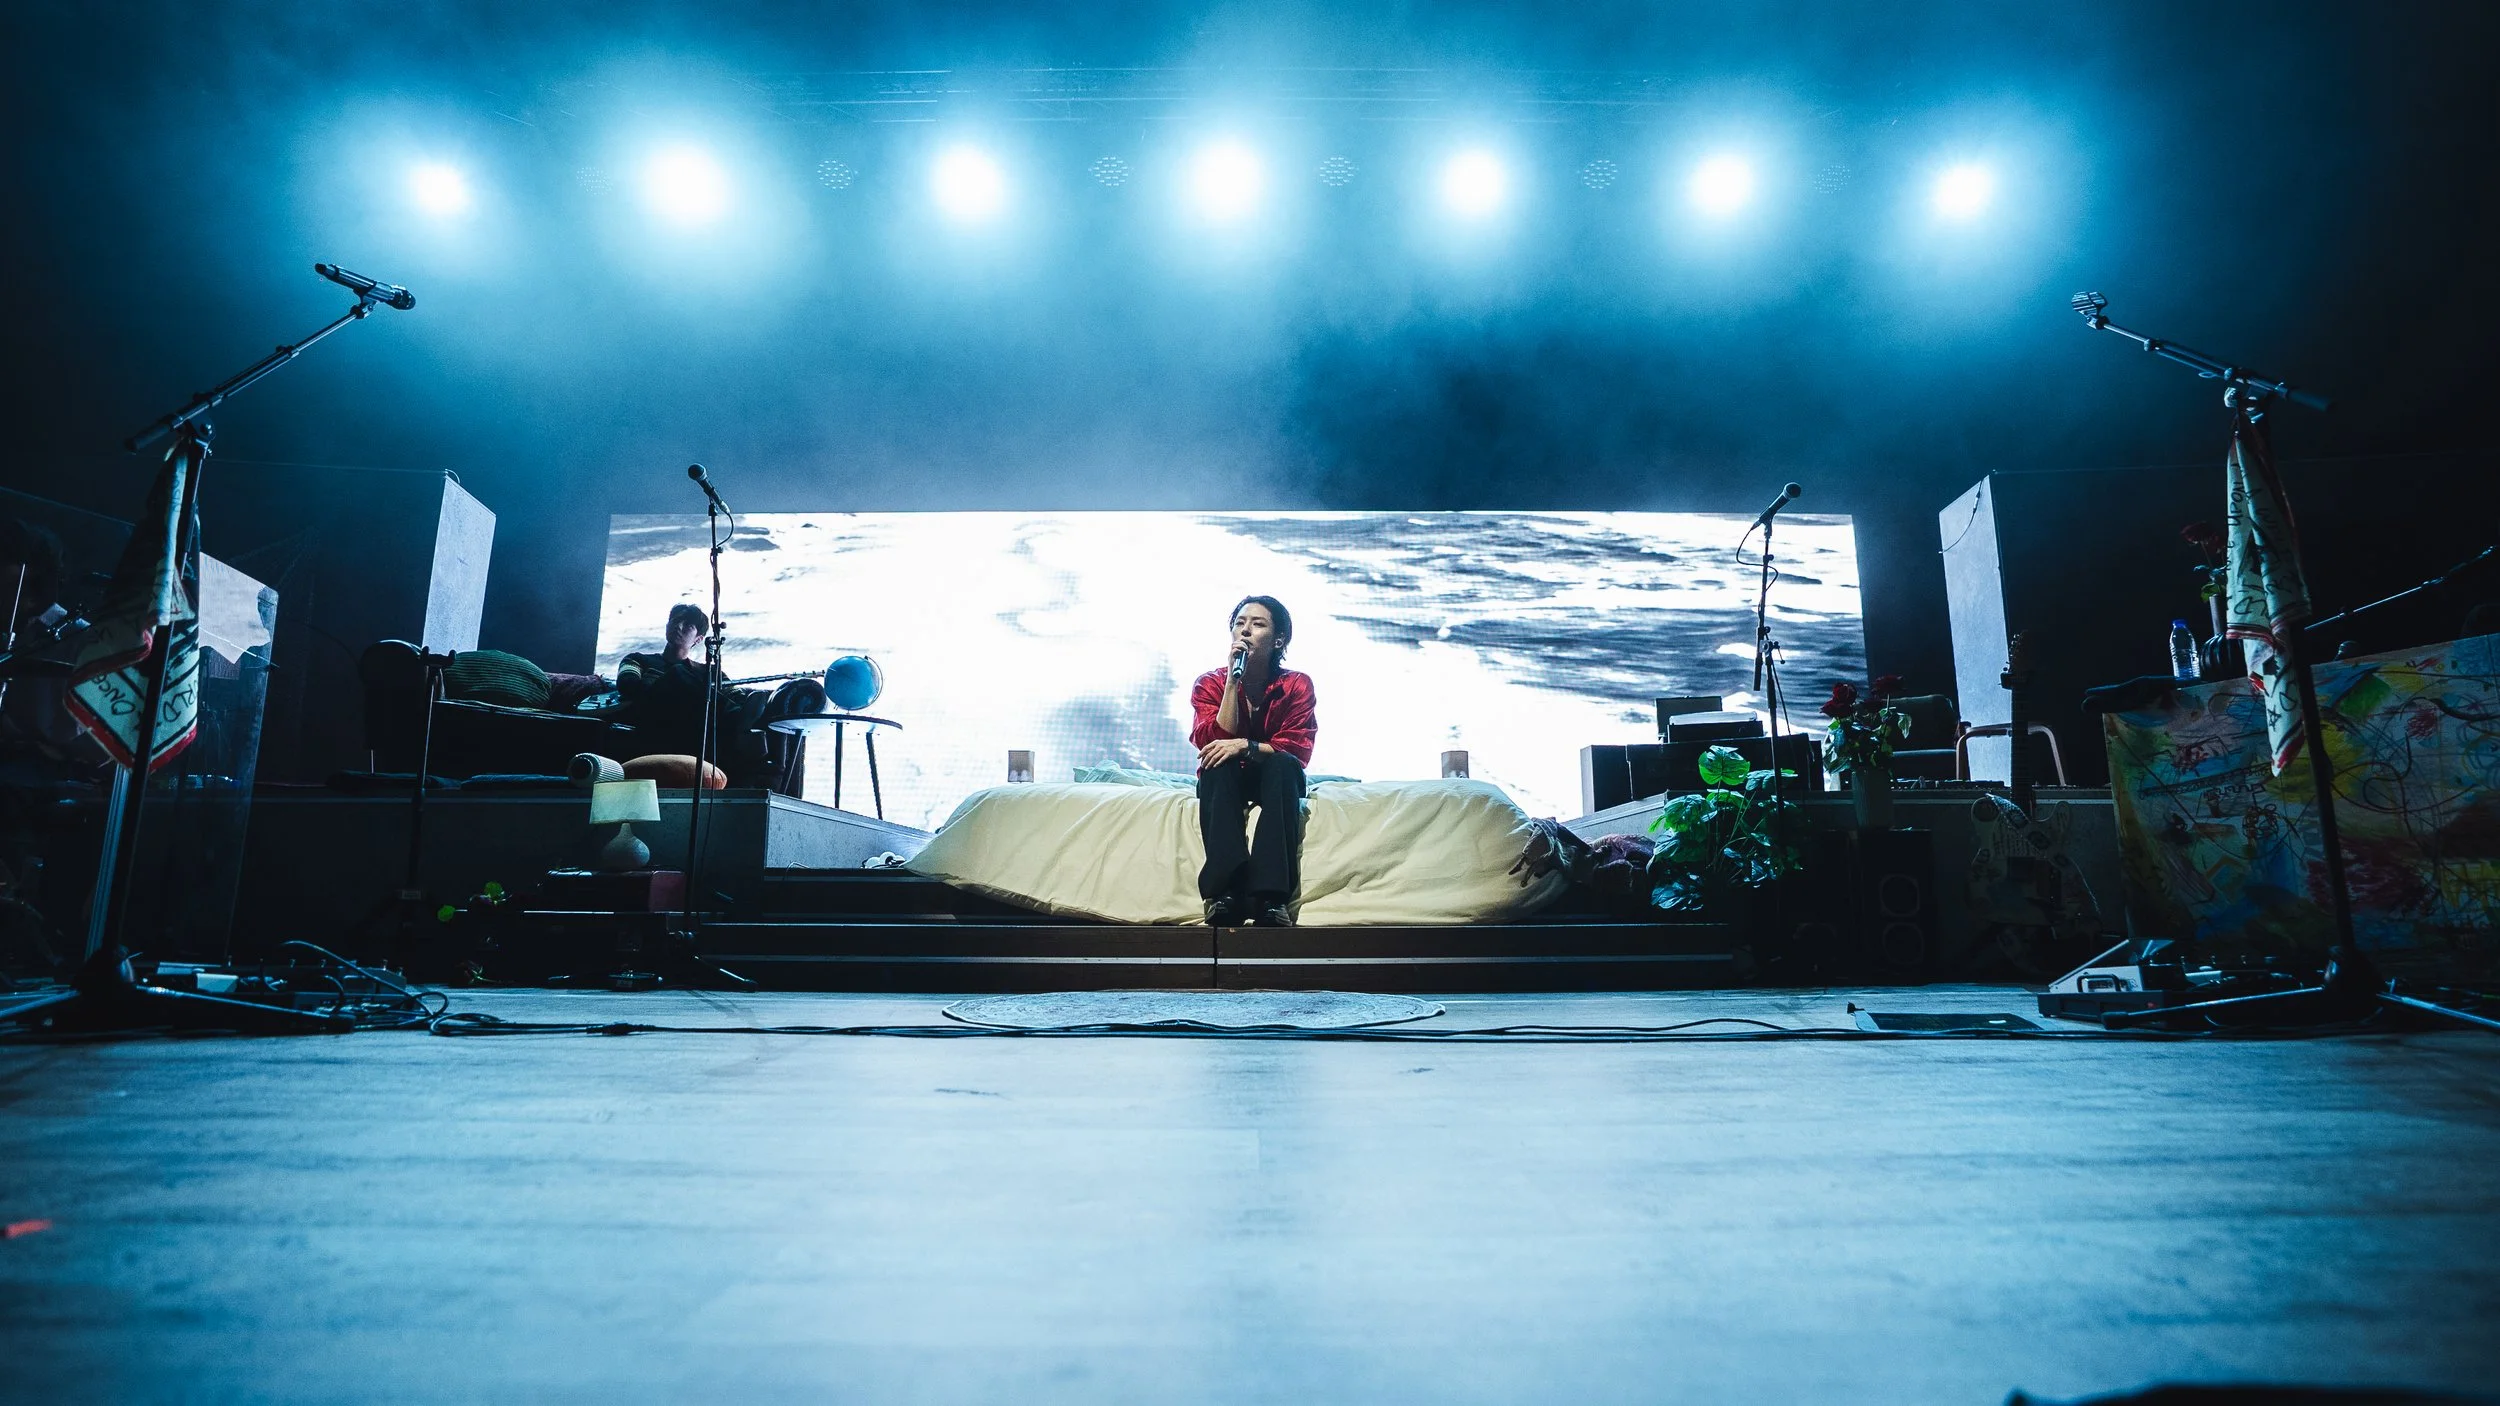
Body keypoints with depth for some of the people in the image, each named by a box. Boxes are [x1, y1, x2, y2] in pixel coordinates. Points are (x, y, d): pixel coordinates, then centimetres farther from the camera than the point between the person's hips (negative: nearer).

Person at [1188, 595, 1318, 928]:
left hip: (1274, 784, 0)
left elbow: (1298, 751, -16)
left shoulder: (1297, 685, -6)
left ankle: (1271, 895, -45)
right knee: (1218, 764, -32)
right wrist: (1234, 679, -23)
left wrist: (1245, 746, -31)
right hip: (1225, 785, 1)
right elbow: (1213, 742, -19)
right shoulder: (1211, 682, -4)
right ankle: (1226, 890, -46)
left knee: (1283, 763, -33)